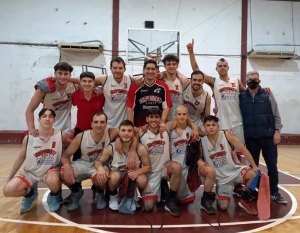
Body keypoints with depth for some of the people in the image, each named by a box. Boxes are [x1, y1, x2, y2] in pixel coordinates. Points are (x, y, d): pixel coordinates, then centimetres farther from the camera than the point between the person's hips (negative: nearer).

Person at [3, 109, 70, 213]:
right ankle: (30, 194, 17)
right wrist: (8, 180, 6)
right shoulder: (28, 137, -11)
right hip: (31, 172, 2)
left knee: (53, 181, -37)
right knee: (8, 190, -18)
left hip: (51, 170, -2)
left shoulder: (61, 135, -15)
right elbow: (20, 158, 2)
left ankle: (54, 196, 3)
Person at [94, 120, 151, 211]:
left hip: (133, 176, 1)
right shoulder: (110, 148, -17)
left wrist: (138, 171, -32)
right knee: (115, 175, -36)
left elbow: (148, 167, -9)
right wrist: (100, 168, -32)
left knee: (143, 180, -32)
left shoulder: (141, 149, -19)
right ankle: (113, 197, 0)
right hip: (117, 176, 0)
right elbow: (98, 161, -6)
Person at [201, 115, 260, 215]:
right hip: (221, 178, 0)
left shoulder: (226, 135, -11)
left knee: (255, 174, -30)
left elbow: (243, 150, -10)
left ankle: (244, 200, -4)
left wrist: (254, 166, -16)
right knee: (223, 206, -12)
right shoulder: (202, 142, -8)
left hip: (236, 170, 0)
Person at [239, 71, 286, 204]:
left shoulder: (268, 95, 3)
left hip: (268, 136, 0)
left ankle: (274, 193, 19)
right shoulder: (241, 97, 3)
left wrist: (277, 131, -6)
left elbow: (276, 115, 2)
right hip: (251, 138, 0)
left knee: (272, 165, 5)